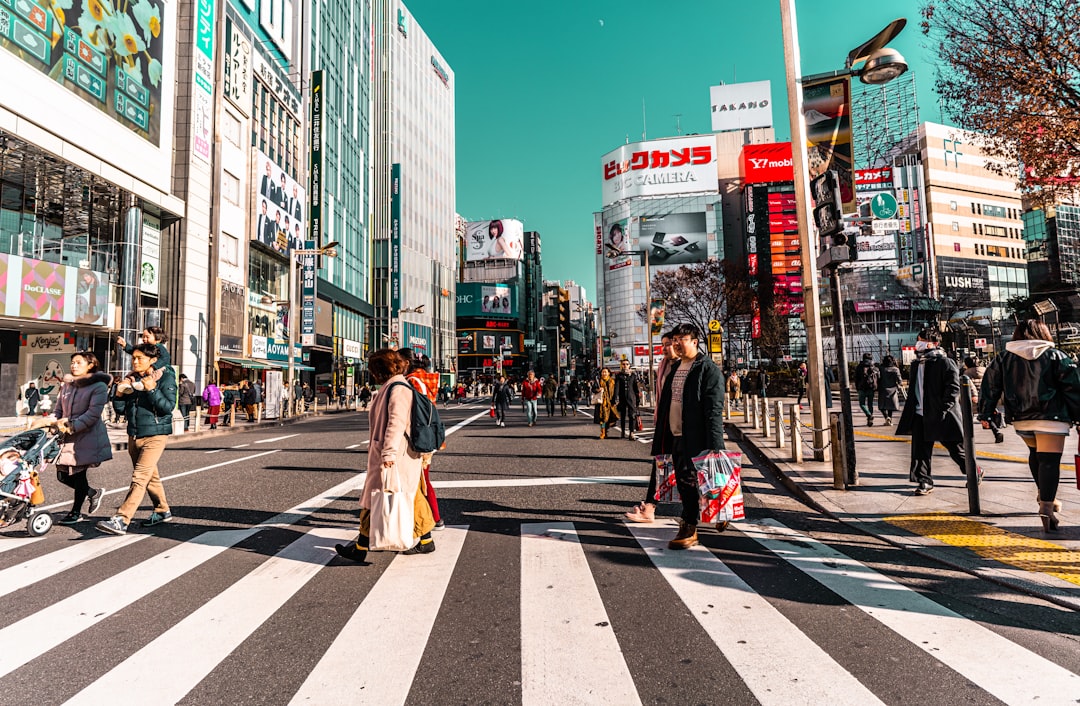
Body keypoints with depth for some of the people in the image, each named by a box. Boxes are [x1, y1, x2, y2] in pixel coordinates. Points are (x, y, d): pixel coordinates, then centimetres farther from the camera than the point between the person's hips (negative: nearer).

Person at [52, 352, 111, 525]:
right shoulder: (67, 384, 11)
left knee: (79, 473, 1)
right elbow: (59, 409, 14)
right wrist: (59, 423, -6)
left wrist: (72, 426, -19)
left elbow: (93, 414, -17)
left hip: (88, 437, -7)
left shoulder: (99, 386, -10)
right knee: (63, 475, 8)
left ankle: (76, 512, 19)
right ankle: (93, 493, 32)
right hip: (69, 438, 7)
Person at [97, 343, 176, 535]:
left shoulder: (165, 377, -7)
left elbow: (168, 407, -16)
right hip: (134, 435, 7)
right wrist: (119, 393, -7)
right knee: (150, 476, 17)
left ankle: (121, 520, -14)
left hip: (155, 435, -7)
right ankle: (162, 510, 31)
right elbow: (121, 410, 11)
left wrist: (152, 390, -26)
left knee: (139, 478, -13)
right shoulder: (131, 379, 10)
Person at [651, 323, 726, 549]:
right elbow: (666, 402, 20)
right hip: (676, 437, 8)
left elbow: (714, 409, -16)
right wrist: (662, 437, 18)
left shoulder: (708, 369, -10)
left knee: (689, 482, -4)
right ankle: (689, 529, 27)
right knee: (683, 483, 14)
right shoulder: (675, 368, 16)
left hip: (695, 438, -8)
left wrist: (714, 445, -21)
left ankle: (688, 529, 8)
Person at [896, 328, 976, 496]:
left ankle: (975, 472, 33)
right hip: (920, 416, 6)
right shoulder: (916, 364, 13)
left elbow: (954, 388, -14)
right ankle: (925, 482, 11)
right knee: (920, 450, 4)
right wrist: (911, 411, 14)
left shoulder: (945, 362, -9)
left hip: (941, 416, -6)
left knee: (956, 448, 9)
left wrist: (943, 410, -20)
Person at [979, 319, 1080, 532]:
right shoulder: (1056, 356, 2)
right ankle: (1047, 507, -15)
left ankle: (1044, 494, 29)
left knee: (1035, 454, 25)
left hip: (1020, 419, 4)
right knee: (1049, 460, -7)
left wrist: (986, 414, 9)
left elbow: (990, 386, 4)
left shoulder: (1003, 359, 7)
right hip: (1050, 418, -3)